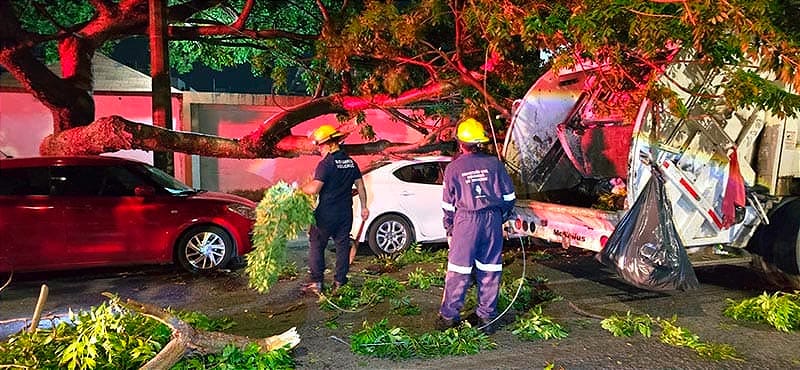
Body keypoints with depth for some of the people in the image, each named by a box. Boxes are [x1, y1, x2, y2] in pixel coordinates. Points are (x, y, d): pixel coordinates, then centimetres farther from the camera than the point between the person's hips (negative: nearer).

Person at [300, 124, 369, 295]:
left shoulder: (325, 164, -15)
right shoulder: (350, 162, 6)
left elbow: (314, 189, -22)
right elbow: (360, 186, 9)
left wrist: (299, 188, -3)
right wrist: (364, 207, 16)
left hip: (326, 214, -6)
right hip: (345, 214, 6)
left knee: (316, 246, 9)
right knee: (343, 247, 12)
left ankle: (316, 283, 11)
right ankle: (340, 282, 17)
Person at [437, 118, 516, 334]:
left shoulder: (453, 168, 0)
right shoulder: (494, 164, 4)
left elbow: (448, 204, 4)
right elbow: (509, 196, 8)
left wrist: (449, 228, 16)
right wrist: (502, 217, 23)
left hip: (466, 221, -2)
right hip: (492, 219, 2)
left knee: (458, 270, 4)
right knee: (490, 270, 9)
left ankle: (449, 315, 10)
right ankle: (486, 316, 17)